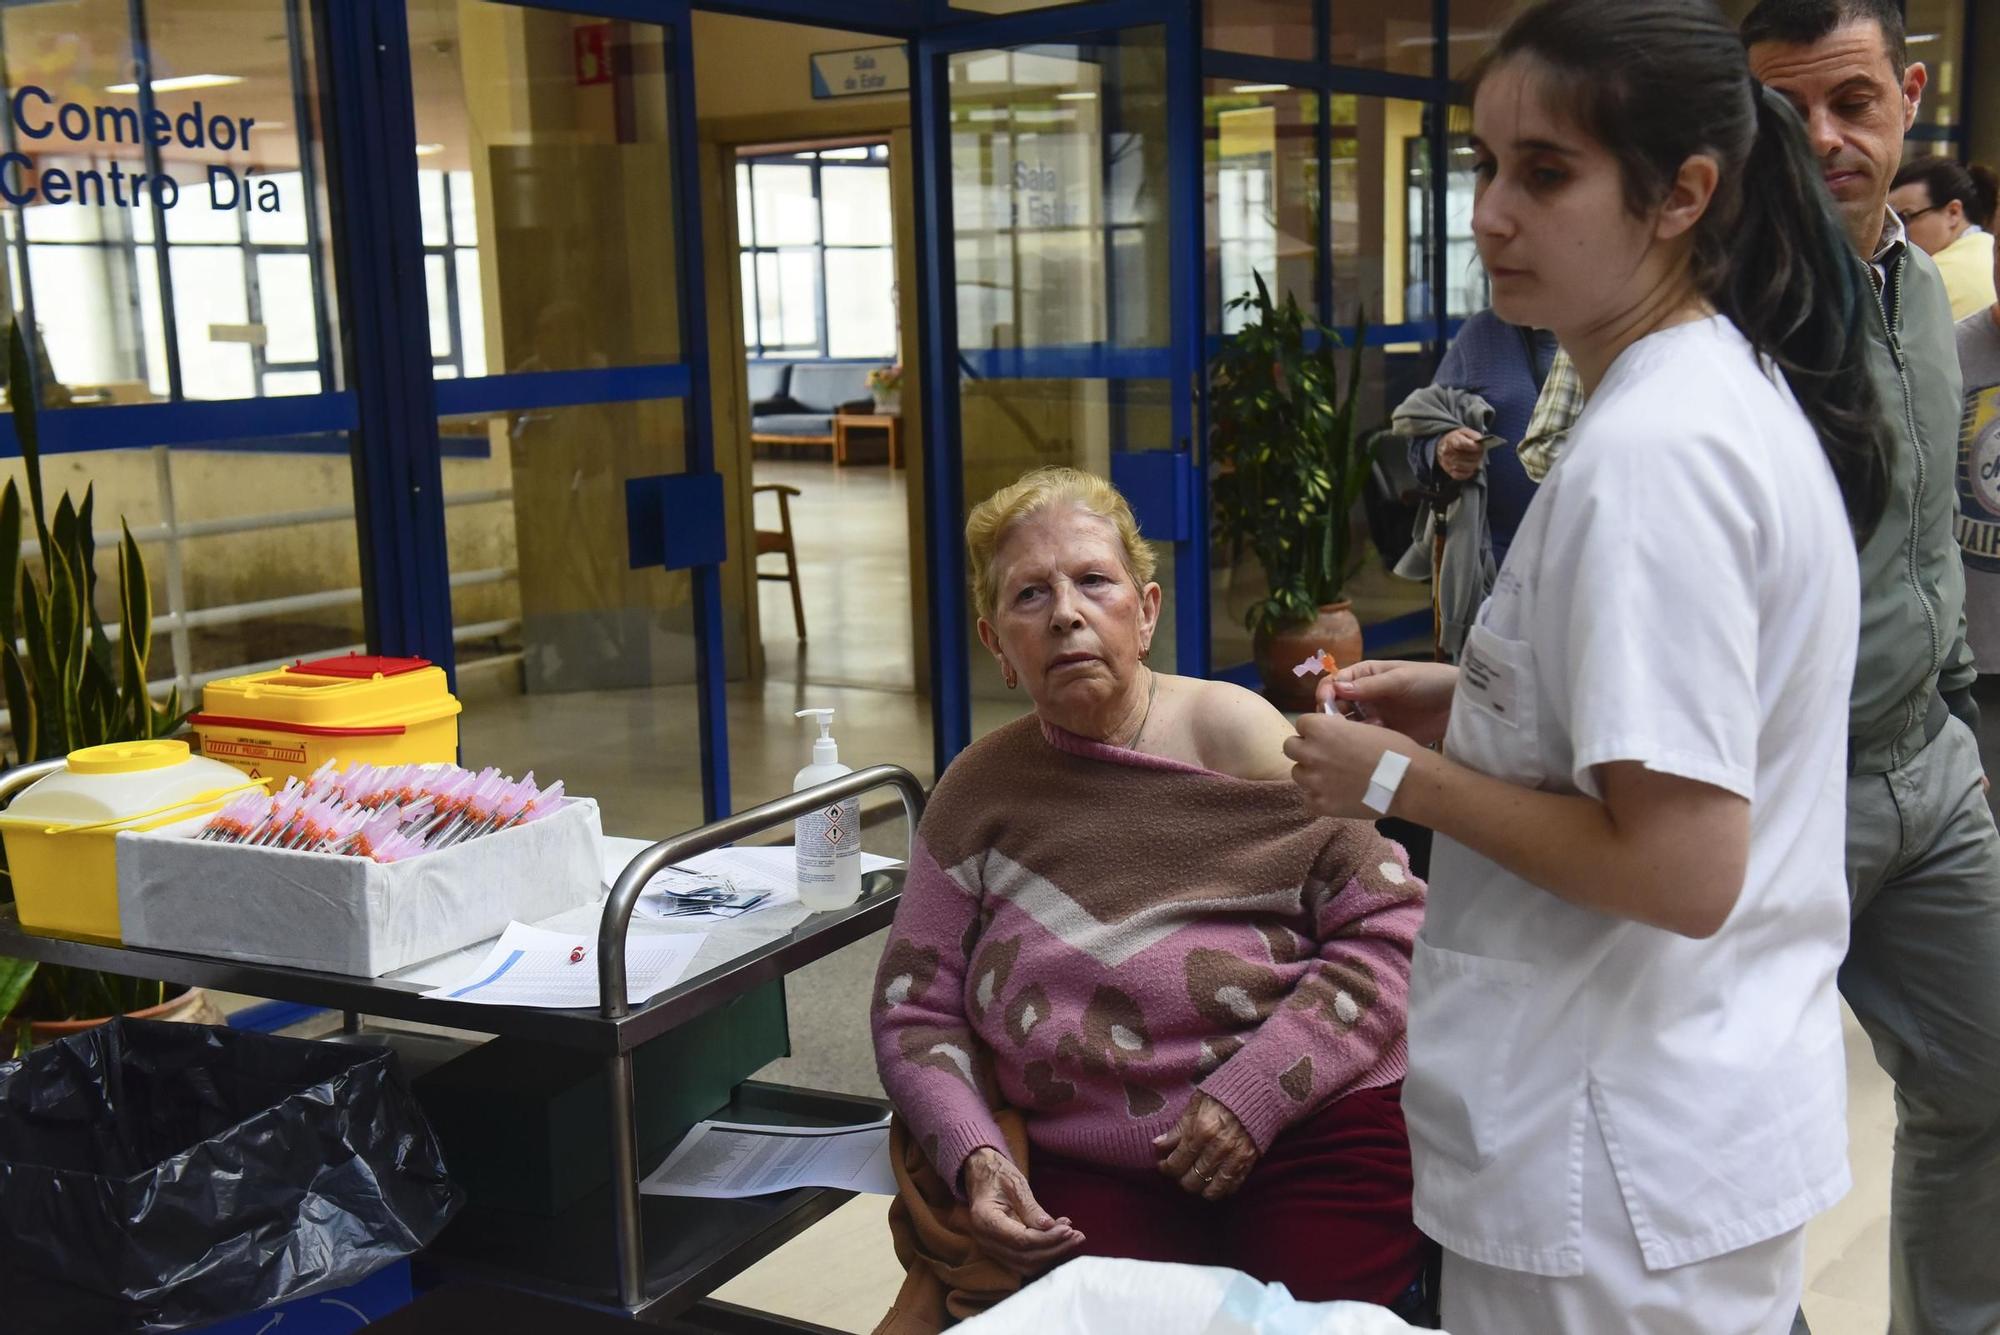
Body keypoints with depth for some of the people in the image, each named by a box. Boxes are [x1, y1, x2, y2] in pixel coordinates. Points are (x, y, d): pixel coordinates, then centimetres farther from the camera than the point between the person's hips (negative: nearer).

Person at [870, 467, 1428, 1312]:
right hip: (1096, 1177, 2)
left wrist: (1251, 1094, -16)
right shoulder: (978, 793, 4)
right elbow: (915, 1007, 7)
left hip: (1307, 1143, -2)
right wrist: (975, 1158, -11)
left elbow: (1390, 929, -8)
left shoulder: (1232, 734, -6)